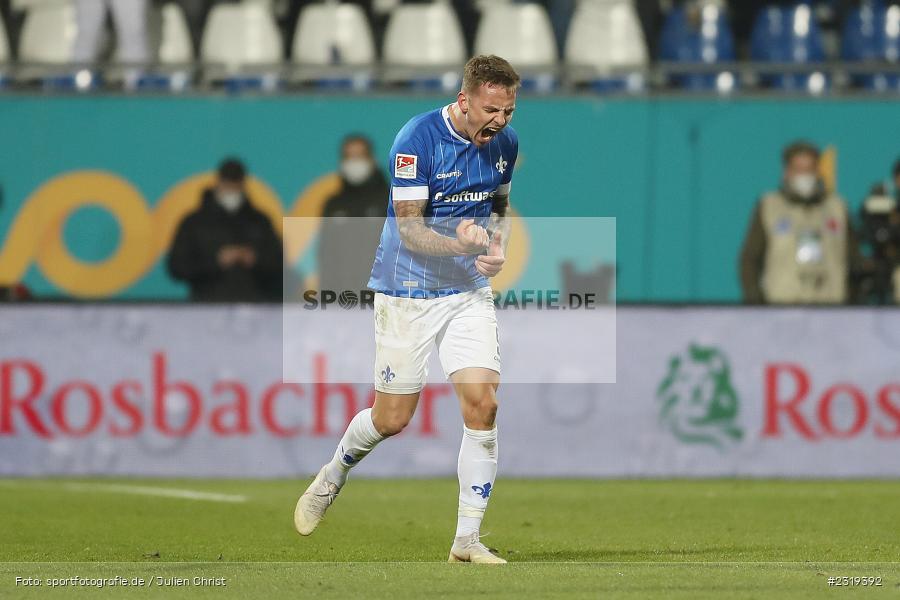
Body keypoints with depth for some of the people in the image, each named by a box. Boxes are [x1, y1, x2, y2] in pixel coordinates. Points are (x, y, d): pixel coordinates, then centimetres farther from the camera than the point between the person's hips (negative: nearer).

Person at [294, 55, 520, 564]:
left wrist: (497, 247, -3)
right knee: (392, 418, 3)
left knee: (482, 404, -12)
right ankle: (332, 477, 37)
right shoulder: (418, 139, -20)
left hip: (470, 292, 4)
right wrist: (461, 244, -37)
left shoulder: (505, 142, 0)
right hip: (408, 293, -4)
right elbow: (410, 230, -19)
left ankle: (468, 539, -3)